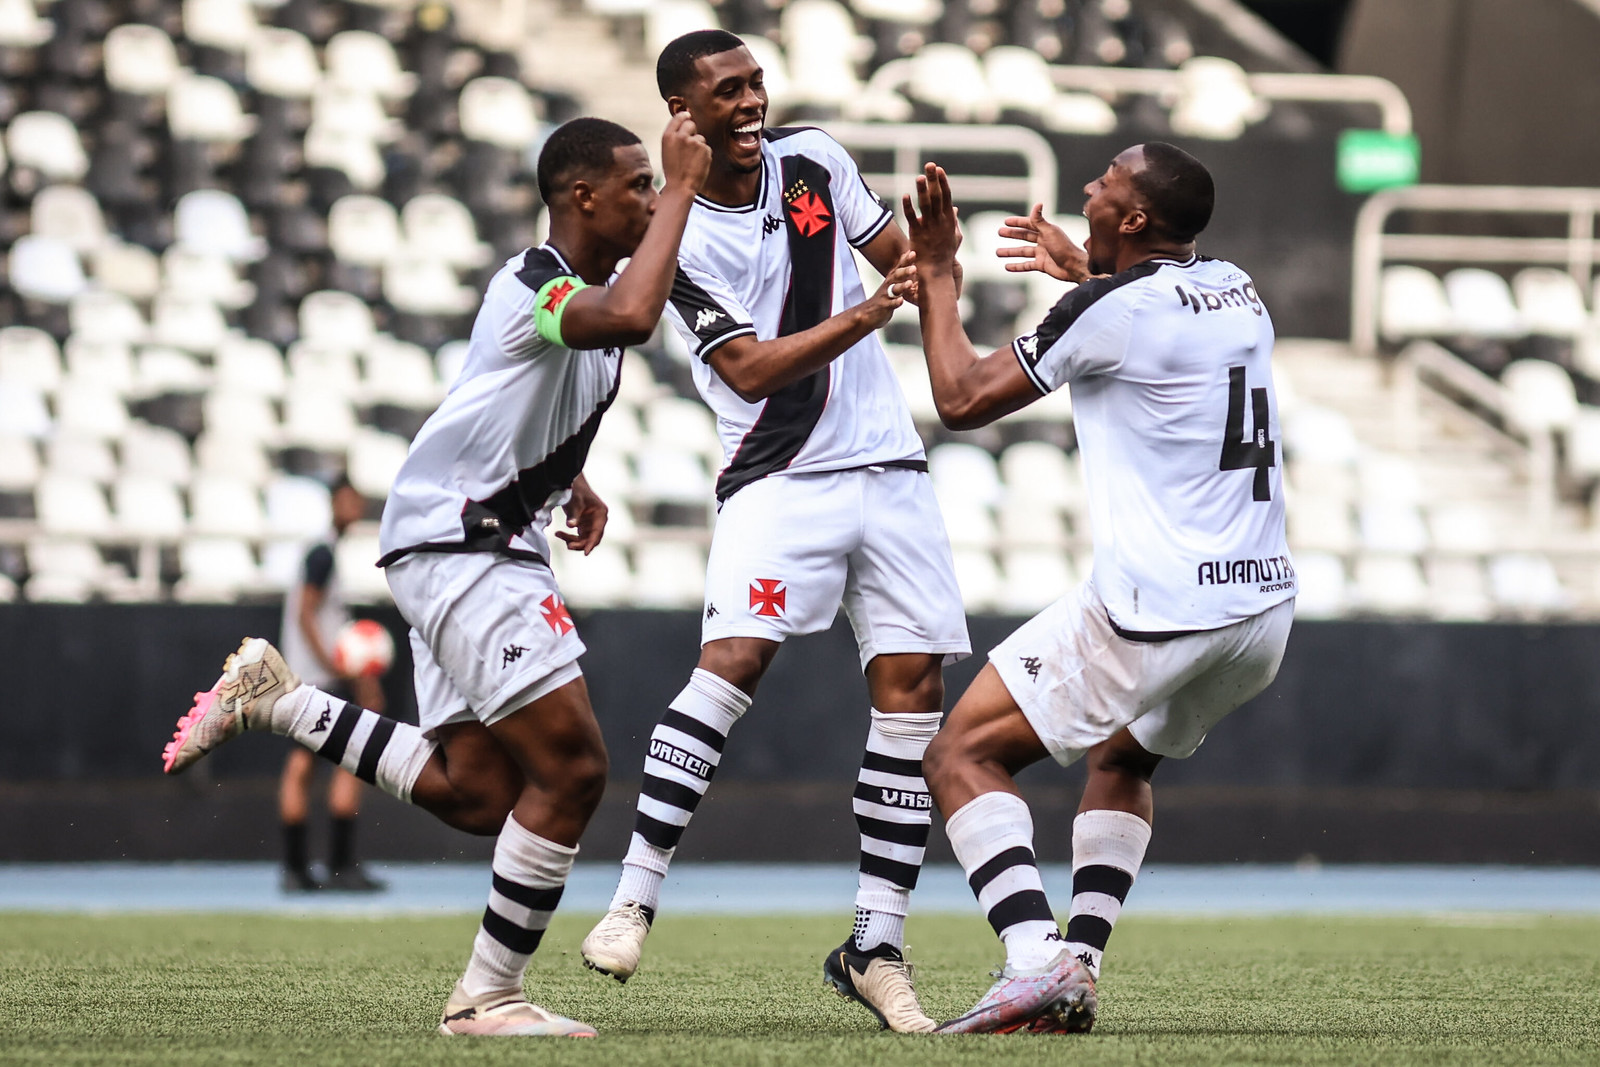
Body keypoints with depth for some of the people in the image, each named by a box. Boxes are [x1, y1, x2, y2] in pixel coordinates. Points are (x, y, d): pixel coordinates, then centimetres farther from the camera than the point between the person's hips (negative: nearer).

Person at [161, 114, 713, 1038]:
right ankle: (490, 998, -4)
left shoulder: (581, 289, 13)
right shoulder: (530, 287, -18)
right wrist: (684, 187, -32)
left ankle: (272, 701, 17)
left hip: (487, 547, 10)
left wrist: (569, 479, 18)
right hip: (456, 544, -10)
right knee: (571, 768, -12)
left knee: (474, 795, 8)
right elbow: (629, 317, -41)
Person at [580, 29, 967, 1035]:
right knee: (737, 655, -24)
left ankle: (877, 948, 3)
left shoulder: (815, 158, 7)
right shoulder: (675, 237, -7)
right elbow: (750, 368, -15)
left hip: (888, 464, 5)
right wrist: (862, 318, -25)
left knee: (913, 686, -2)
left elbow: (899, 257, 18)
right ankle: (634, 901, -20)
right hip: (778, 476, -5)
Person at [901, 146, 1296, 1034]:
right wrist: (1083, 270, 48)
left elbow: (962, 399, -1)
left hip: (1157, 614, -8)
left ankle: (1038, 963, -17)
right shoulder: (1241, 294, 12)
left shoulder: (1109, 310, -10)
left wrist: (937, 277, 12)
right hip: (1263, 609, 8)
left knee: (961, 757, 1)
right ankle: (1080, 967, 17)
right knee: (1121, 762, 32)